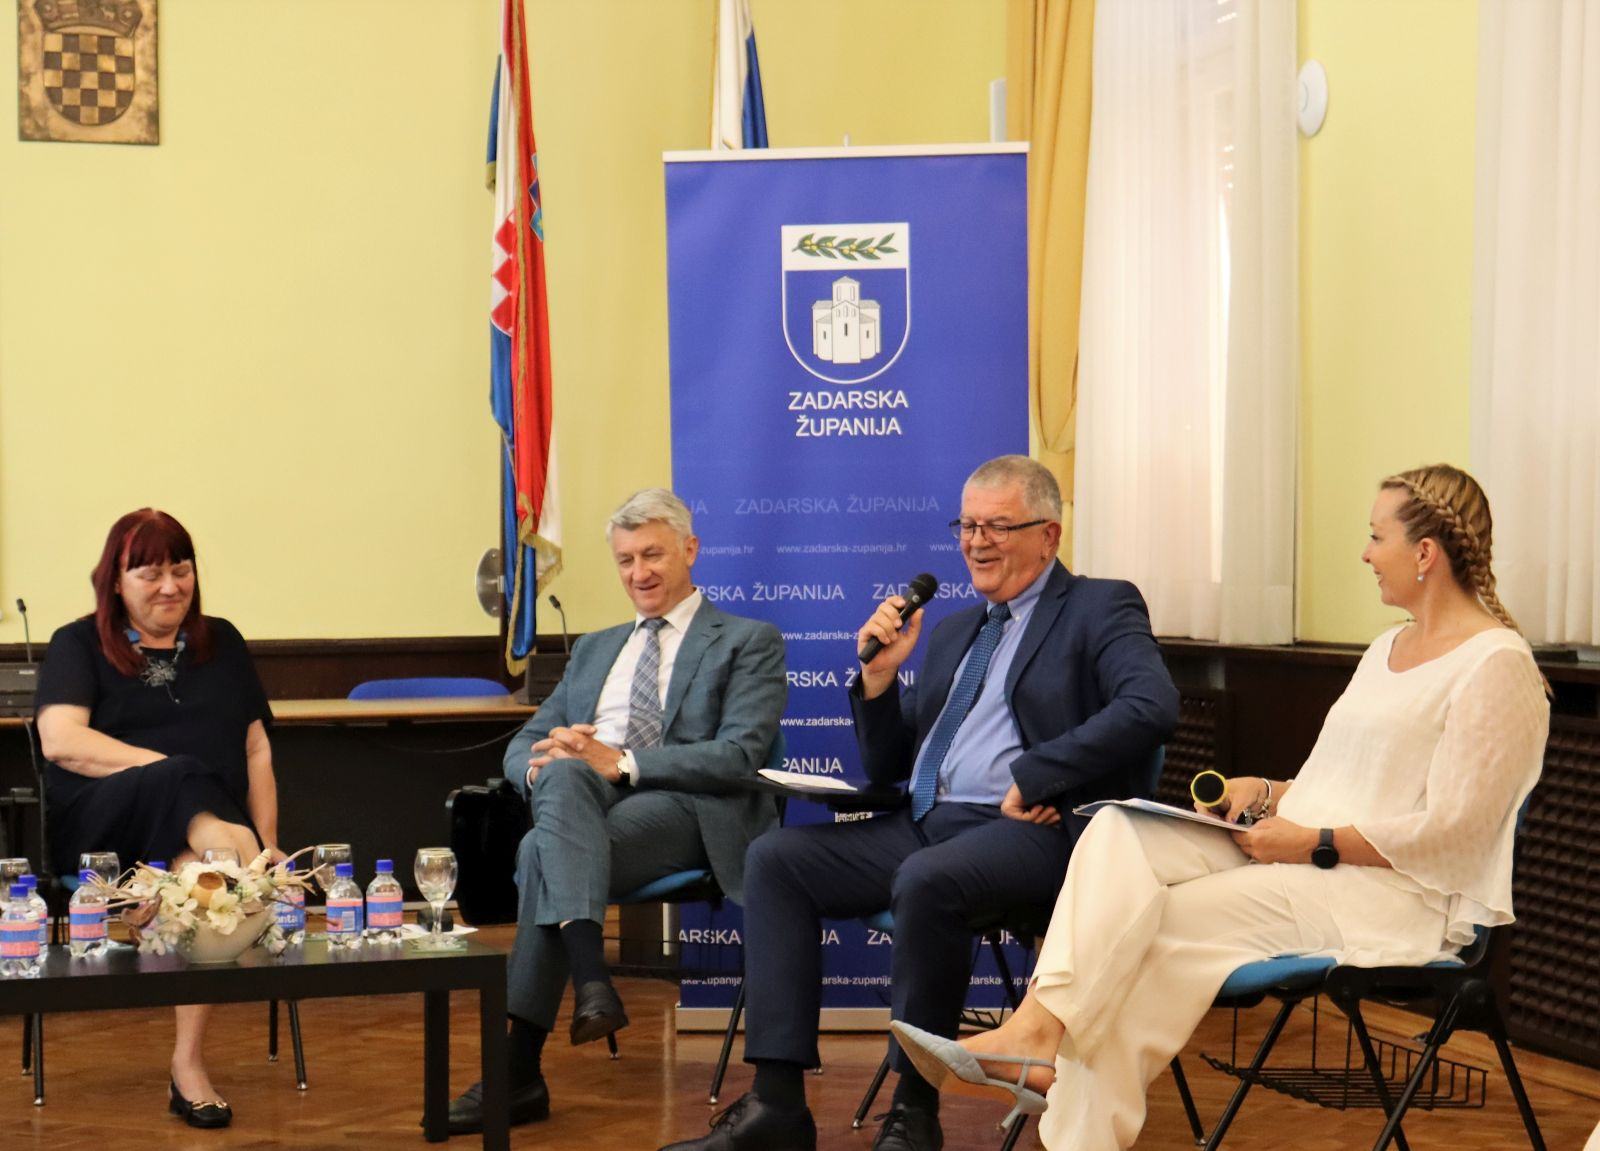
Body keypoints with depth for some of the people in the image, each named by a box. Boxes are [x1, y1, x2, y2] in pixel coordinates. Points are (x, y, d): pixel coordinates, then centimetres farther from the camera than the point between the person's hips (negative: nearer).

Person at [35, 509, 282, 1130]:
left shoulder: (221, 642, 23)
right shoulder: (79, 645, 13)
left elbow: (256, 750, 18)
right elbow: (60, 741, -4)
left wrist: (268, 843, 3)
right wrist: (171, 769, -15)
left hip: (208, 821, 1)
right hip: (102, 823, -1)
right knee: (179, 782, -36)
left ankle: (188, 1066, -36)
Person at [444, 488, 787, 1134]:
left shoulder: (750, 642, 11)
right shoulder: (594, 650, 30)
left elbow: (739, 757, -5)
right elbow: (522, 746, 22)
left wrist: (621, 762, -17)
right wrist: (544, 763, -5)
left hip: (683, 810, -4)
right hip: (579, 802, 4)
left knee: (544, 854, -33)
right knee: (564, 776, -35)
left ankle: (520, 1069, -33)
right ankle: (590, 980, -47)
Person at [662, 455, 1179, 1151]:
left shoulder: (1100, 609, 4)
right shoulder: (955, 630, 25)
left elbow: (1151, 705, -17)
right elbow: (887, 770, 24)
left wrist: (1033, 777, -20)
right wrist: (879, 676, 6)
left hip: (1031, 830, -7)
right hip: (924, 824, 7)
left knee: (926, 880, -36)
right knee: (775, 858, -10)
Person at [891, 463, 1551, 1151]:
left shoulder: (1496, 665, -10)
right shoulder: (1389, 650, 21)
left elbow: (1449, 833, -16)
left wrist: (1315, 844, -16)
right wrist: (1268, 793, 7)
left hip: (1399, 894, -8)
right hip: (1300, 853, 8)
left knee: (1156, 924, -24)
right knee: (1120, 832, -17)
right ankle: (1038, 1029, -32)